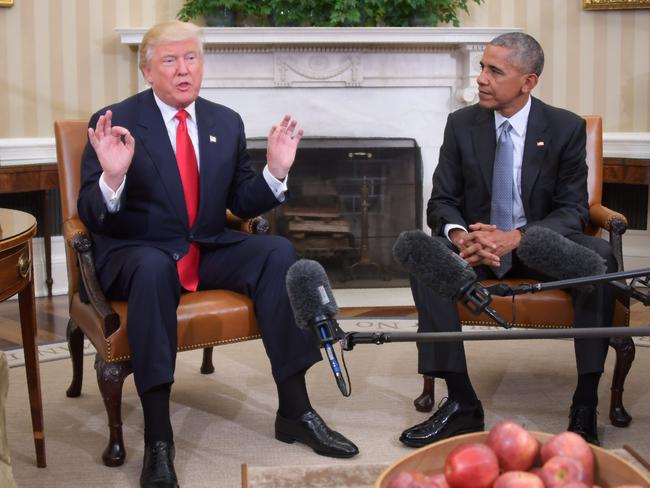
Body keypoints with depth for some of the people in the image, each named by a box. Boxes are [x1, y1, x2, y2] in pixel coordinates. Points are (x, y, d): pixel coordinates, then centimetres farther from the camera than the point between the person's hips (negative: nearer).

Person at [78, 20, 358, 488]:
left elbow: (243, 204, 10)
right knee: (154, 268, -38)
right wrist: (113, 176, -30)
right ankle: (158, 439, -35)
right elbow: (92, 217, -10)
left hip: (210, 250, 5)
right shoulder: (114, 122, -5)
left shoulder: (227, 123, 8)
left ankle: (294, 410, -17)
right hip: (137, 253, -4)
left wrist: (276, 170, -8)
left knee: (278, 251, -22)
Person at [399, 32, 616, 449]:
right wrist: (459, 234, -25)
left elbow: (573, 210, -9)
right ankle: (461, 403, -29)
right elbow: (442, 201, 1)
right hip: (478, 243, 2)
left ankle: (585, 406, -27)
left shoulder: (566, 128, -5)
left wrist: (516, 237, -28)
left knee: (600, 257, -34)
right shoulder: (461, 124, 0)